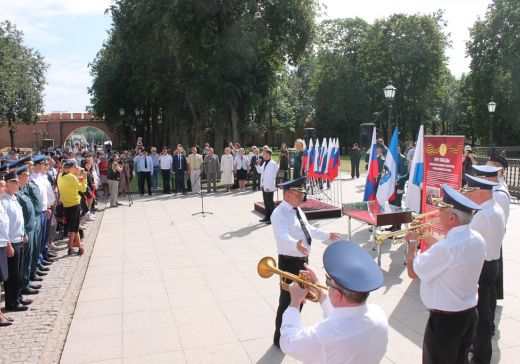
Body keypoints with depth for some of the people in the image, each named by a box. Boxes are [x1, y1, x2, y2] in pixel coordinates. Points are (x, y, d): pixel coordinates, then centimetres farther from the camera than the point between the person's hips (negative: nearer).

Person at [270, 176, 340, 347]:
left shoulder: (297, 210, 8)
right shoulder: (279, 214, -22)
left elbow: (309, 229, 23)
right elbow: (283, 236, -39)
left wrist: (327, 235, 28)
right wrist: (296, 244, -58)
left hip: (303, 259, 9)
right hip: (289, 262, -9)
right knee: (287, 300, 2)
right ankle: (280, 337, 21)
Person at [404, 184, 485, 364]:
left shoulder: (447, 247, -31)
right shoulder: (477, 239, -4)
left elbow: (413, 272, -19)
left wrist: (412, 242, -5)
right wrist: (427, 237, 12)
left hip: (445, 319, -8)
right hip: (469, 314, 8)